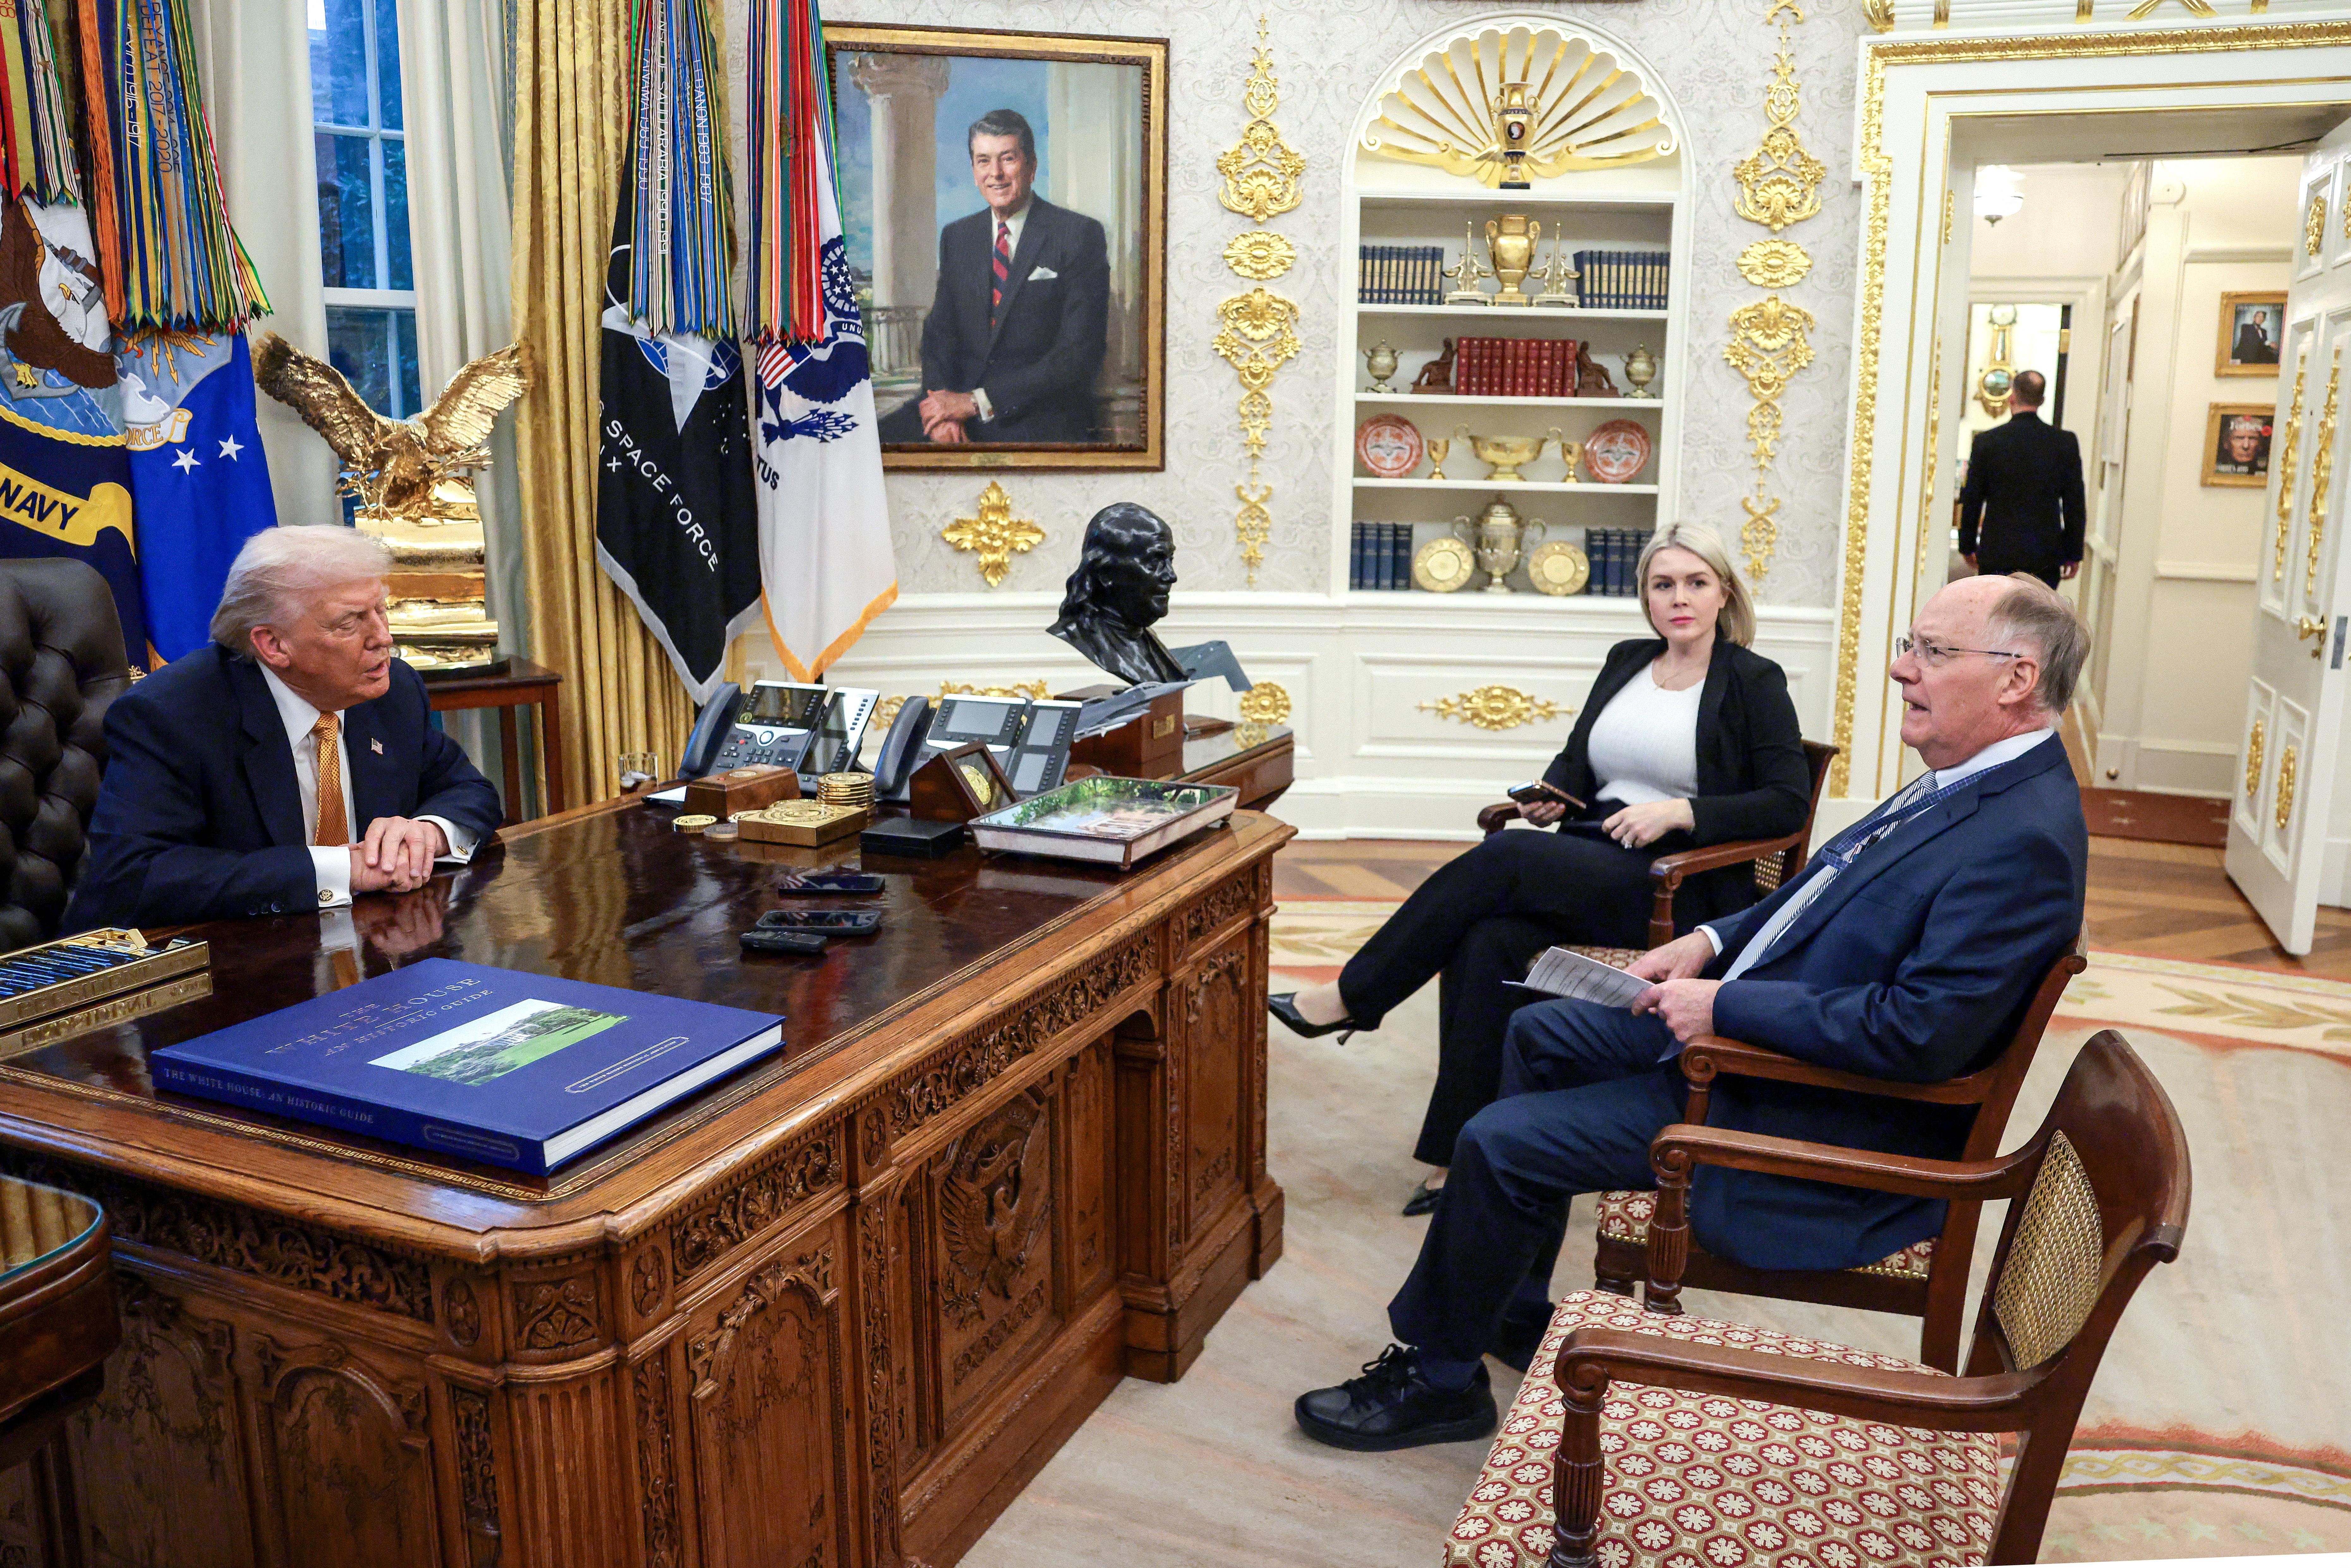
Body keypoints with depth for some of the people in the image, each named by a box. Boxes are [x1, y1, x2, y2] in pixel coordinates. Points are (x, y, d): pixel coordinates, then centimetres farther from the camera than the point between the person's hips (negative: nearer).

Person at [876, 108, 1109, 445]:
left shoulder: (1081, 235, -2)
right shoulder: (956, 237, 15)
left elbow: (1079, 355, -10)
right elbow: (940, 331, 13)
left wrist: (977, 402, -15)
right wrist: (943, 404, -10)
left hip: (1040, 419, -4)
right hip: (959, 403, 5)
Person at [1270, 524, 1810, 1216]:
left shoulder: (1755, 683, 3)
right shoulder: (1626, 661, 20)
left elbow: (1789, 802, -5)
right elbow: (1576, 760, 22)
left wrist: (1680, 811, -16)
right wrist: (1552, 794, -1)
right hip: (1592, 864, 5)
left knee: (1501, 858, -28)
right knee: (1486, 943, -28)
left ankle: (1350, 996, -15)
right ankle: (1460, 1155, -25)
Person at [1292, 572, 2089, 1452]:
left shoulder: (2025, 840, -25)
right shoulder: (1969, 783, 5)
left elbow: (1919, 1033, -32)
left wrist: (1725, 1006, -25)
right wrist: (1714, 942, 3)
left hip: (1814, 1118, -10)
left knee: (1499, 1144, -12)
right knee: (1539, 1034, 17)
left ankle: (1437, 1375, 13)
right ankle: (1512, 1313, 28)